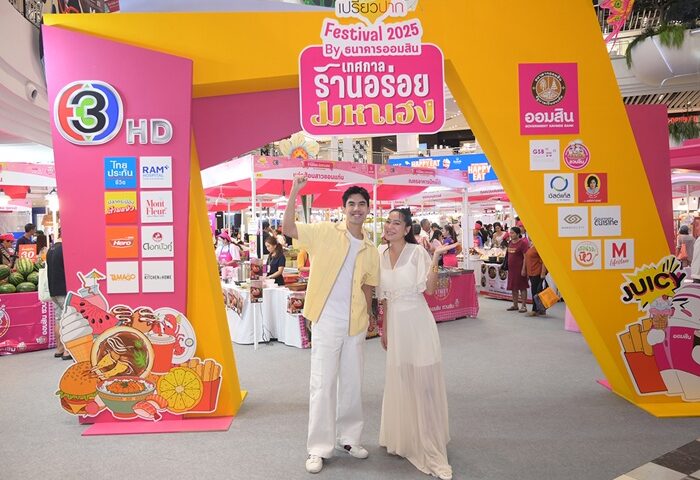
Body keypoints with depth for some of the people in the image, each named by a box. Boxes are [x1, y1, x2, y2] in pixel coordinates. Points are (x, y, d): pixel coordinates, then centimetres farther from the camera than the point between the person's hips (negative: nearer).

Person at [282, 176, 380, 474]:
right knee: (322, 384, 2)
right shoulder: (326, 232, -5)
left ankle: (348, 438, 32)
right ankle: (319, 448, 16)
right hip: (326, 322, -4)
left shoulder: (370, 250, 7)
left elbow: (367, 288, 14)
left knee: (352, 383, 14)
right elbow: (288, 228, -14)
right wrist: (294, 193, -23)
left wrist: (367, 320, 11)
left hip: (356, 326, 5)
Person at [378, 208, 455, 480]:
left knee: (422, 381, -1)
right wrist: (384, 329, 15)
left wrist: (436, 258, -23)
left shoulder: (417, 252, -9)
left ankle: (429, 448, 12)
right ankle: (403, 439, 33)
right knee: (398, 380, 13)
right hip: (395, 323, 5)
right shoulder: (381, 255, 6)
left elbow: (430, 289, -16)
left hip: (417, 322, -5)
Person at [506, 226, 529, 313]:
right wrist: (508, 267, 16)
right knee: (513, 287, 12)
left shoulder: (523, 242, -11)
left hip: (519, 268, -7)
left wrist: (523, 269, -18)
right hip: (511, 268, 7)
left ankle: (524, 306, 6)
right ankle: (515, 305, 21)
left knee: (522, 287, 0)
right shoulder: (510, 242, 11)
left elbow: (526, 257, -14)